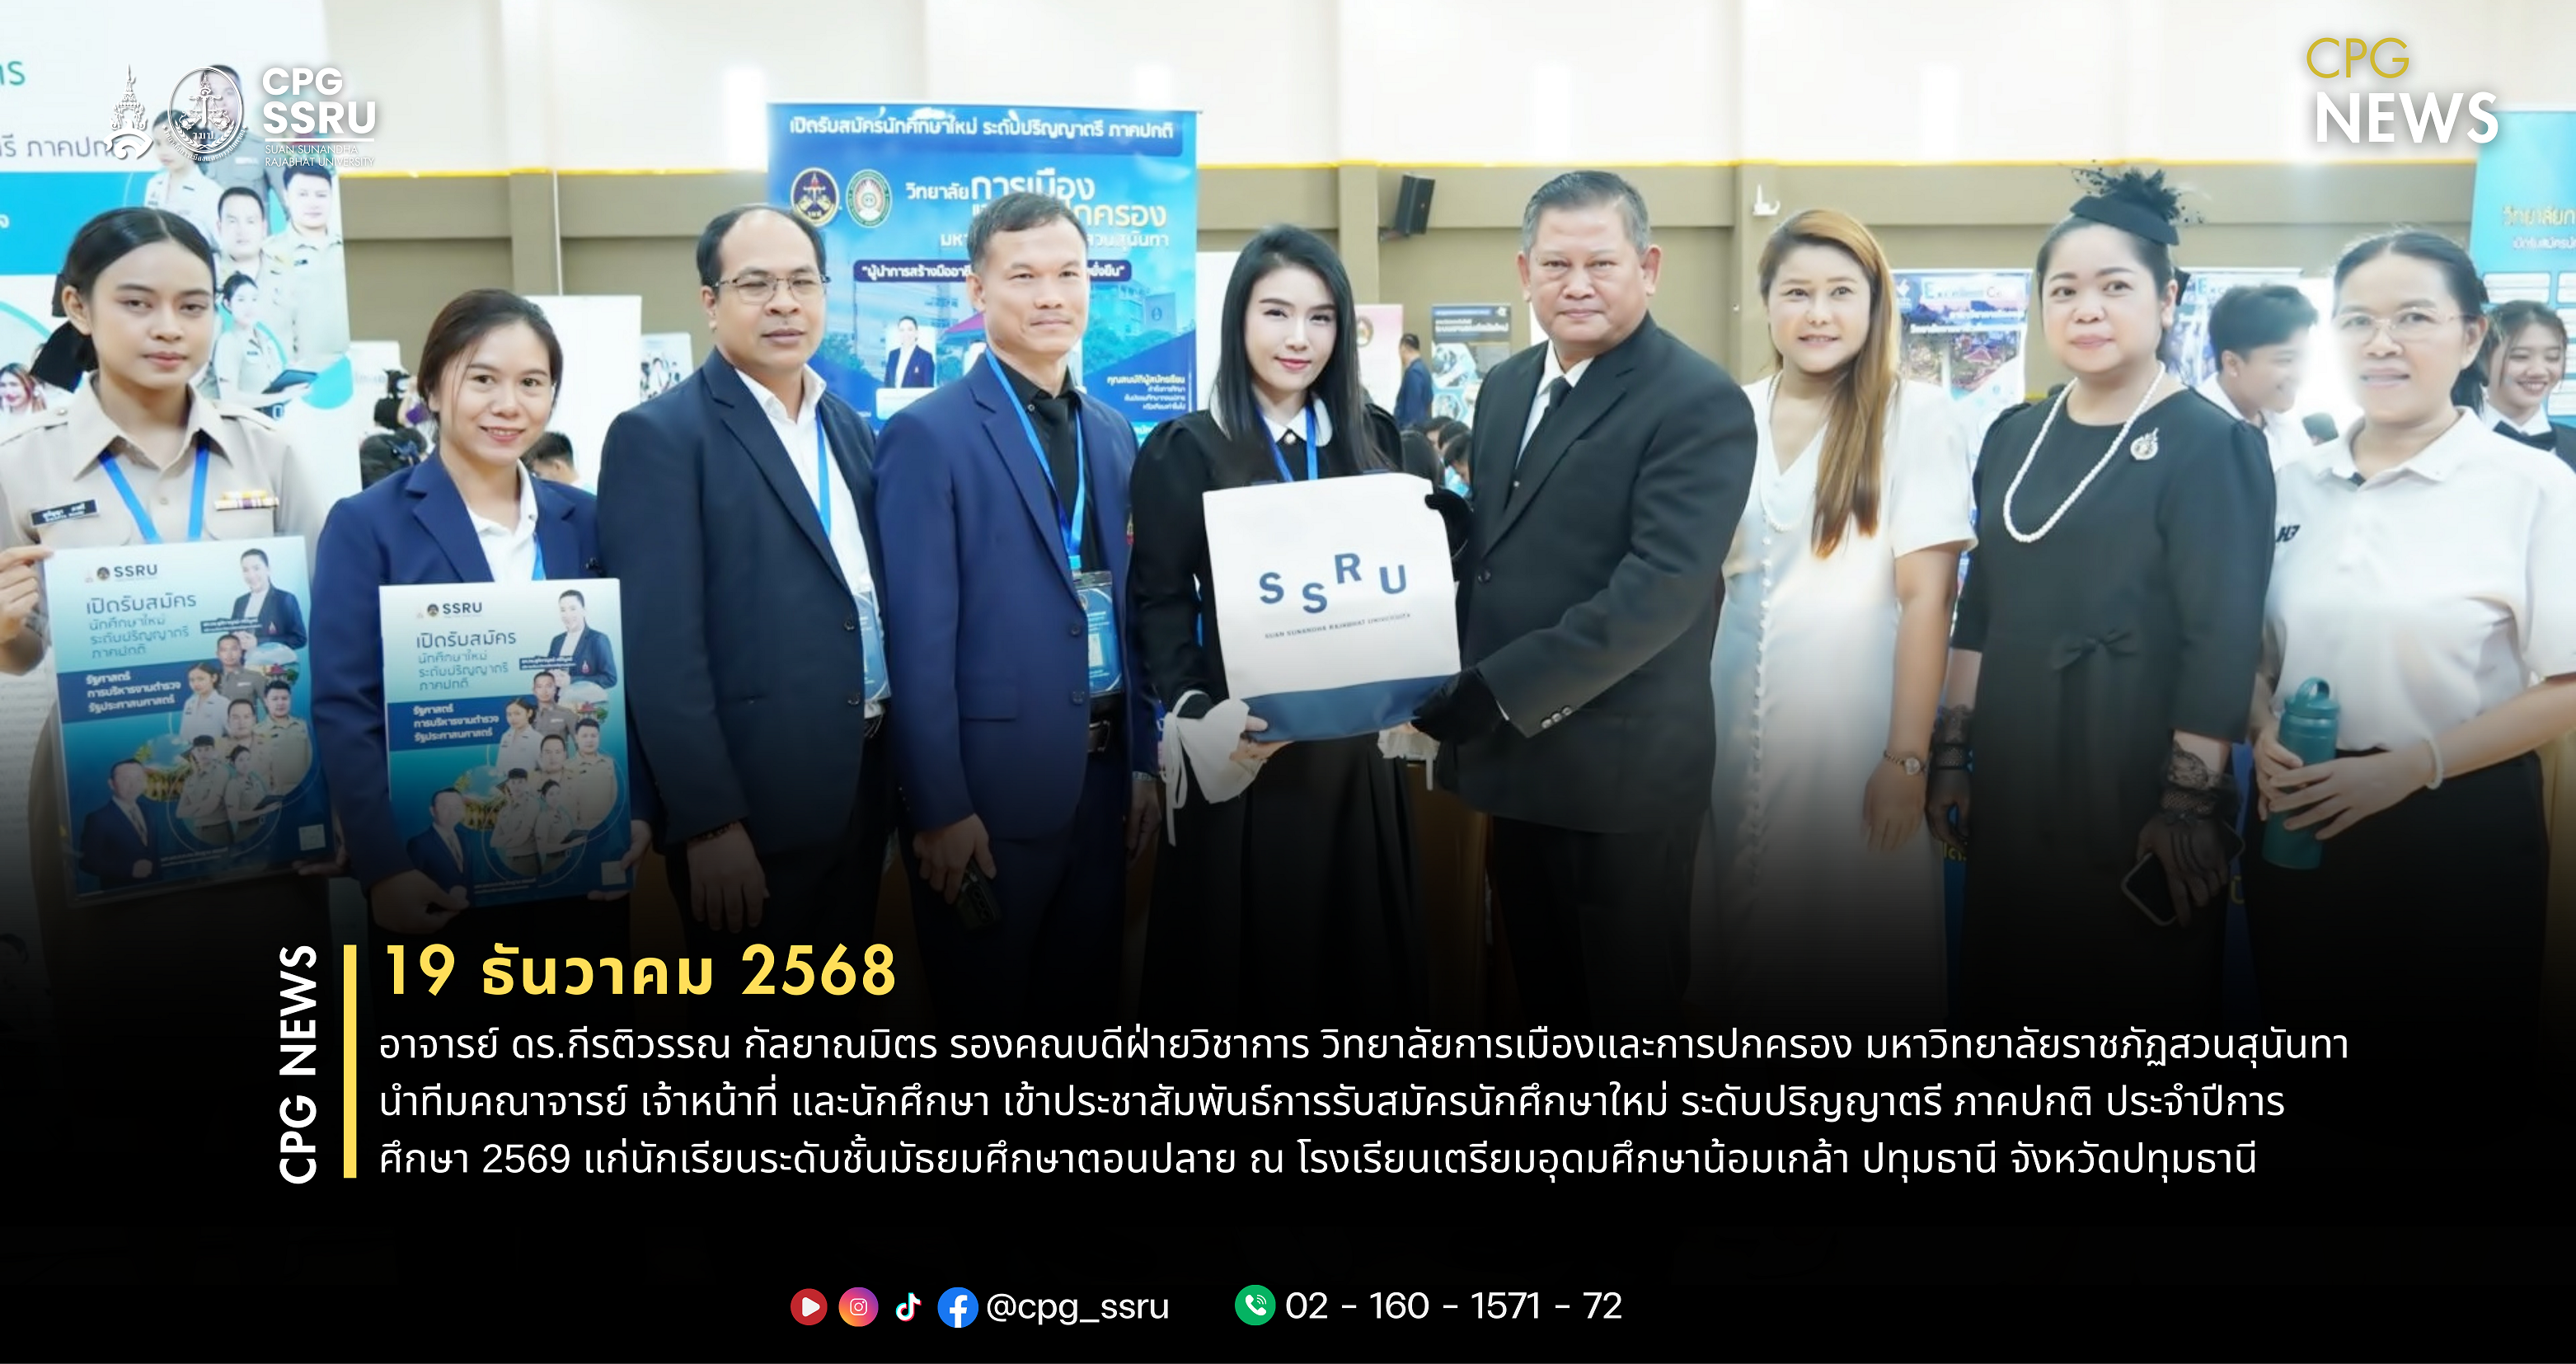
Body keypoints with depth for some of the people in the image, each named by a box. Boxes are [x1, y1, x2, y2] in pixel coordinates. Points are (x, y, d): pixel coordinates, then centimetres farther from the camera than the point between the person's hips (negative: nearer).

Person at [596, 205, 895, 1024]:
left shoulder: (847, 426, 13)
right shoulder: (659, 436, -9)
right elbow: (662, 645, -15)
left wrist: (893, 768, 9)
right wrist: (710, 822, -19)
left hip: (861, 779, 7)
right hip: (754, 798, -6)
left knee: (836, 1024, 17)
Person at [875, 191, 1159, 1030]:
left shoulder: (1114, 436, 12)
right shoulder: (929, 435, -9)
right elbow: (918, 639, -13)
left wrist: (1143, 761, 10)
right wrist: (939, 808, -16)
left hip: (1101, 775, 6)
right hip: (991, 783, -6)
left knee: (1086, 1007, 17)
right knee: (986, 1019, 9)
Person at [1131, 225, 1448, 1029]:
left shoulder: (1380, 444, 9)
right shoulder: (1184, 452, 0)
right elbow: (1160, 604, -4)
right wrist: (1195, 712, -19)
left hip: (1357, 748, 3)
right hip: (1242, 751, -3)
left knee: (1362, 951, 10)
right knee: (1242, 956, 5)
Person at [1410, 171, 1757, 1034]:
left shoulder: (1700, 403, -12)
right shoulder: (1506, 386, 12)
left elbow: (1662, 587, -21)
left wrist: (1501, 691, -21)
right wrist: (1454, 685, 0)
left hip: (1621, 766, -7)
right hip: (1512, 761, 7)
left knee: (1631, 1008, 8)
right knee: (1544, 999, 18)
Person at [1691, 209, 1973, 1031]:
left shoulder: (1914, 417, -6)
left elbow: (1926, 594, -10)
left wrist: (1907, 757, -14)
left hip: (1856, 729, -4)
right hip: (1736, 722, 4)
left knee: (1853, 941, 3)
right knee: (1743, 936, 11)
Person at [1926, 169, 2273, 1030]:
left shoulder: (2210, 445, -9)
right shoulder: (2014, 438, 9)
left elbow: (2221, 642, -14)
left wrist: (2189, 803, -17)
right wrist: (1952, 752, 10)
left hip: (2138, 789, -5)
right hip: (2013, 782, 6)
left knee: (2135, 1011, 7)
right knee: (2004, 999, 14)